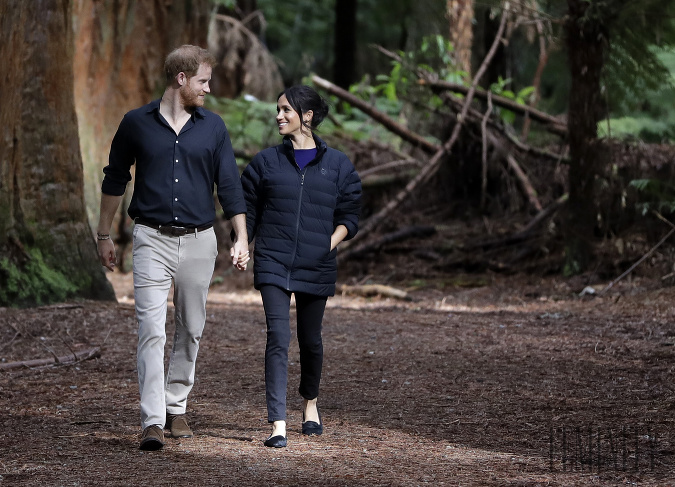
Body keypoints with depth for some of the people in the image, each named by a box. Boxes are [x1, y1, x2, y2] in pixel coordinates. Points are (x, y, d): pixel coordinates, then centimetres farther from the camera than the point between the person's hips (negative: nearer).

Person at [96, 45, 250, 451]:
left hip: (199, 241, 3)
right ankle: (153, 421, -15)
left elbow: (230, 185, 6)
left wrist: (242, 239, -1)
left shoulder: (212, 127, 5)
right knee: (152, 331, -11)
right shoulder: (137, 124, 0)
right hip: (153, 239, -3)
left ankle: (177, 407, 24)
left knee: (191, 330, 9)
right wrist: (104, 235, 12)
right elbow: (115, 180, 10)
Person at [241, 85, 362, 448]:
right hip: (273, 265, -1)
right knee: (278, 339, -13)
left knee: (311, 340, 13)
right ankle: (278, 425, -17)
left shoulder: (337, 165, 4)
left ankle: (310, 404, 40)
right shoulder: (266, 162, 6)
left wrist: (330, 244, -8)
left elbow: (348, 215, 8)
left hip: (316, 268, 1)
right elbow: (248, 209, 11)